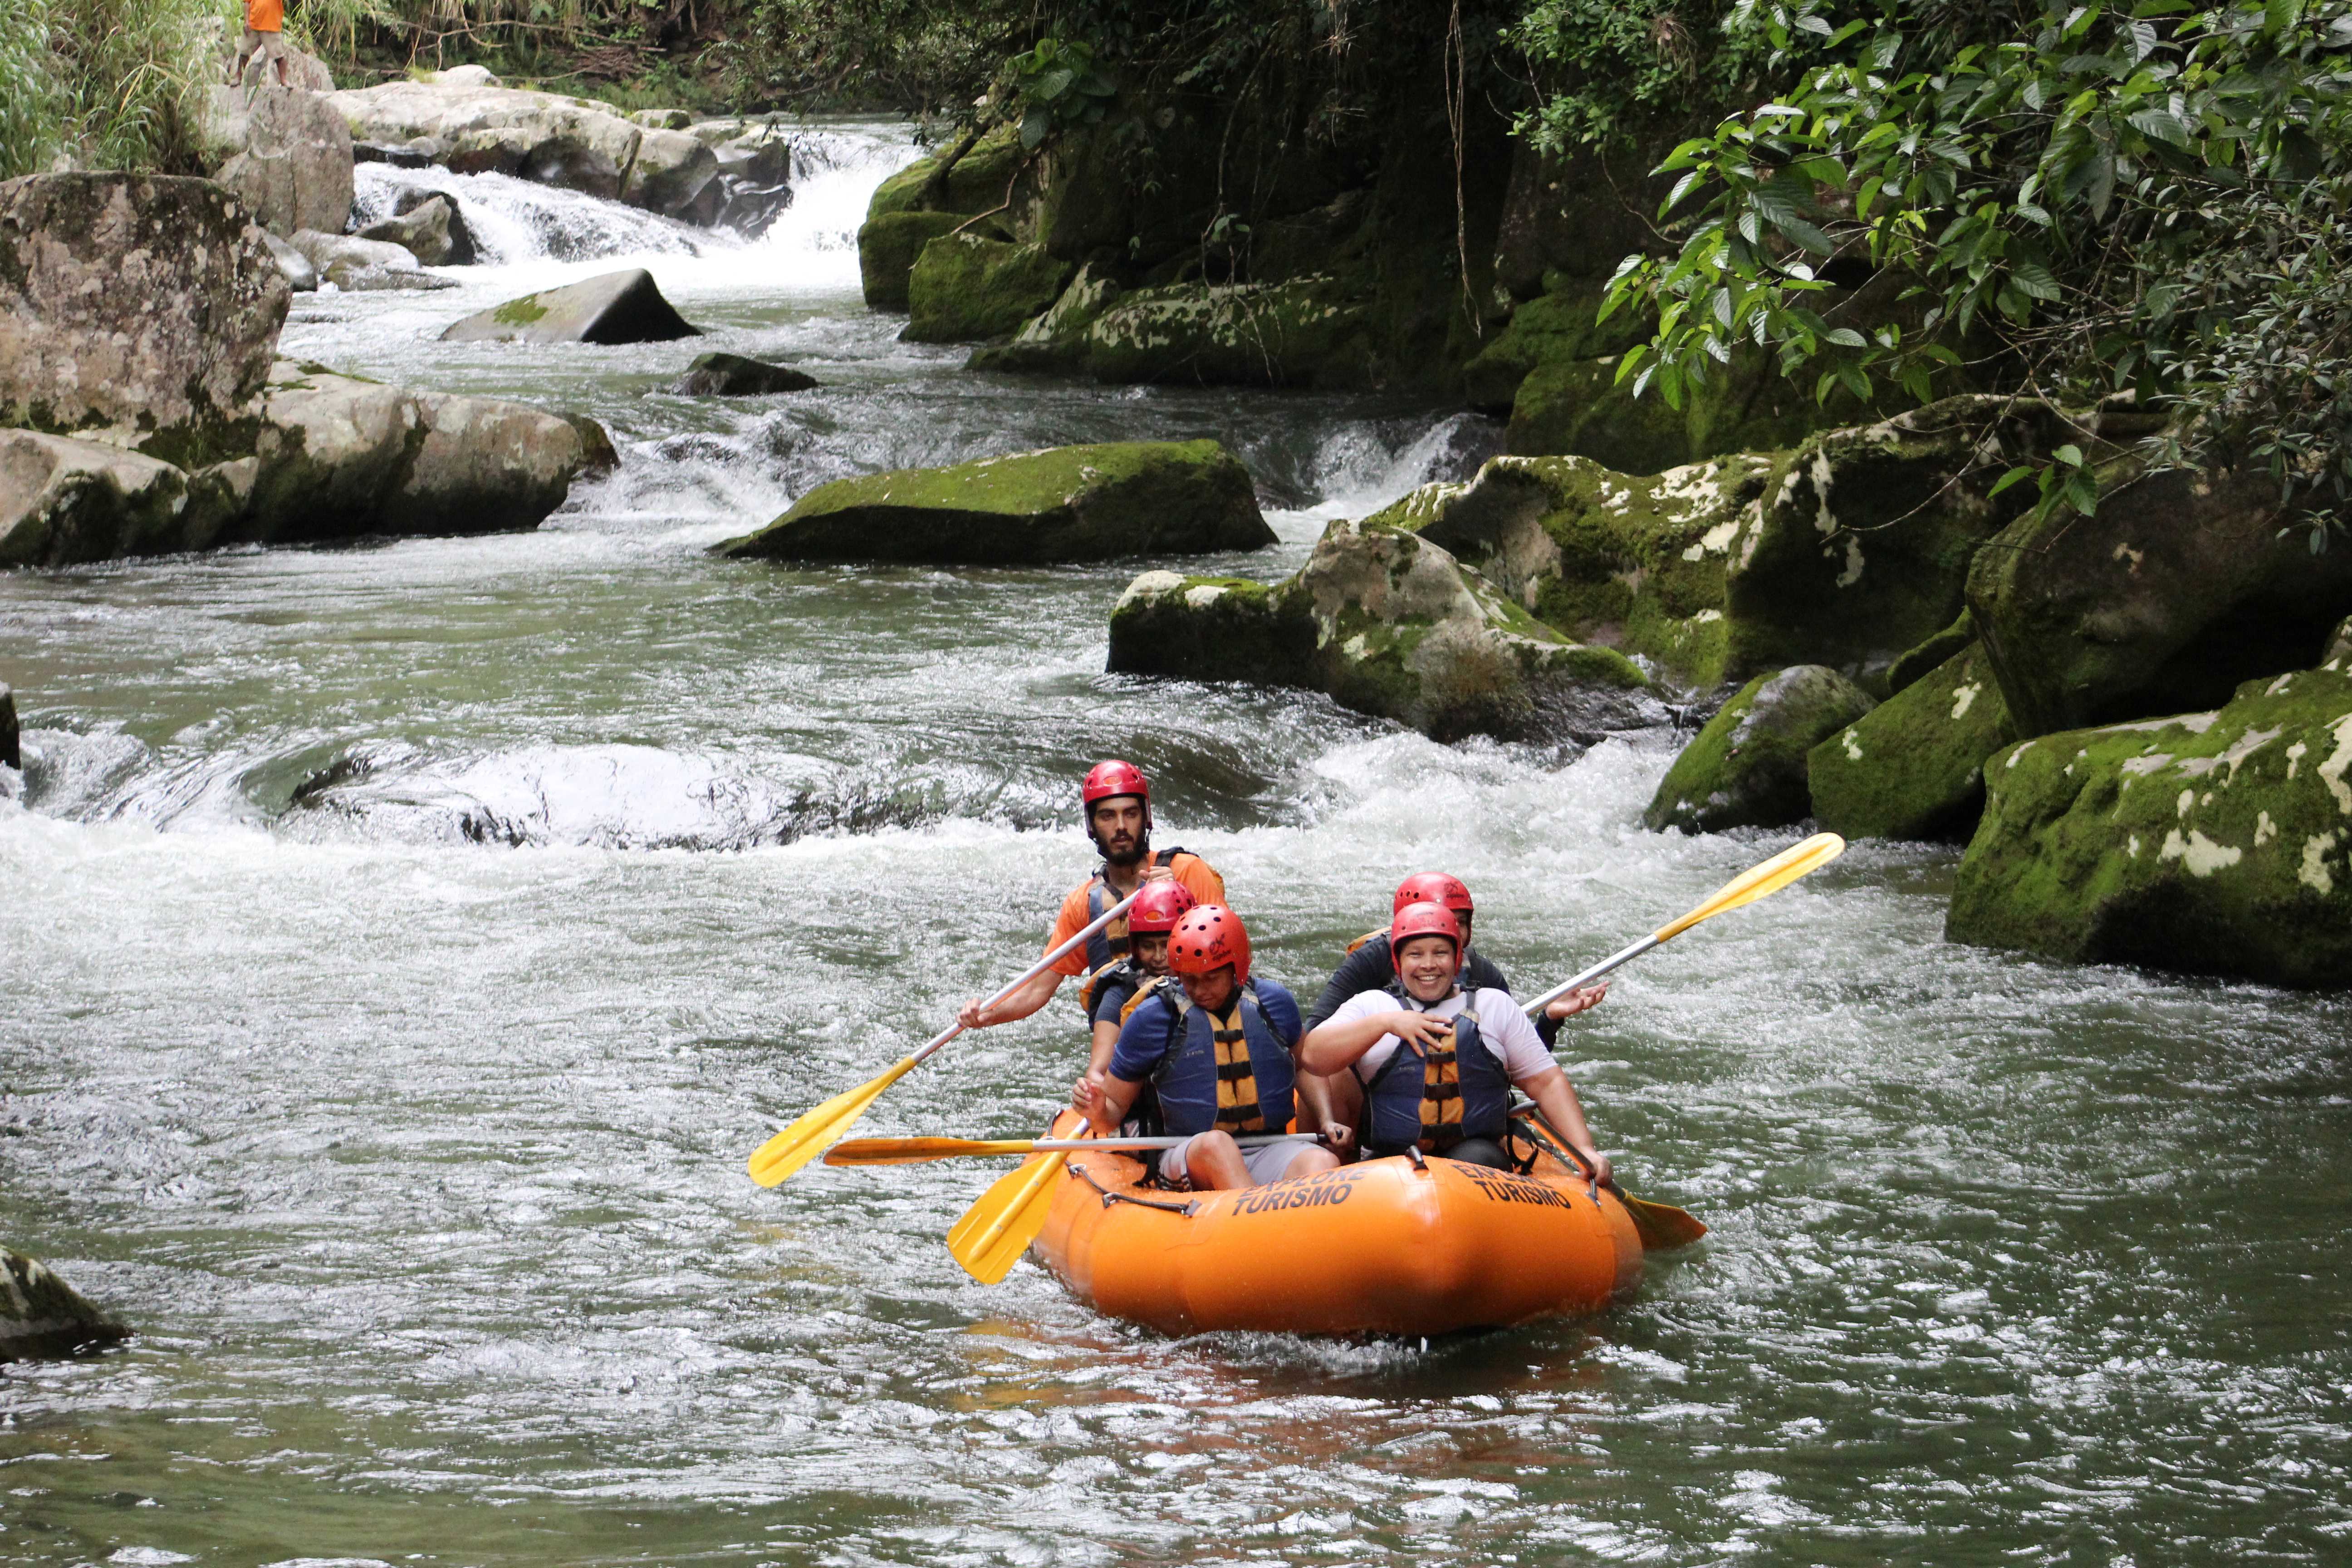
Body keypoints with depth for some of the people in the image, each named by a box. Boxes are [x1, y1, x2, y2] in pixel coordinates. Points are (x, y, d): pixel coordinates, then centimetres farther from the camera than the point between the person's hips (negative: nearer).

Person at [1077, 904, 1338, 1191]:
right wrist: (1099, 1112, -14)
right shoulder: (1152, 1018, 2)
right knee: (1215, 1144, -39)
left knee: (1324, 1165, -32)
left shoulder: (1275, 1003, 10)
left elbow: (1304, 1066, 29)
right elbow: (1115, 1107, 9)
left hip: (1269, 1153, 2)